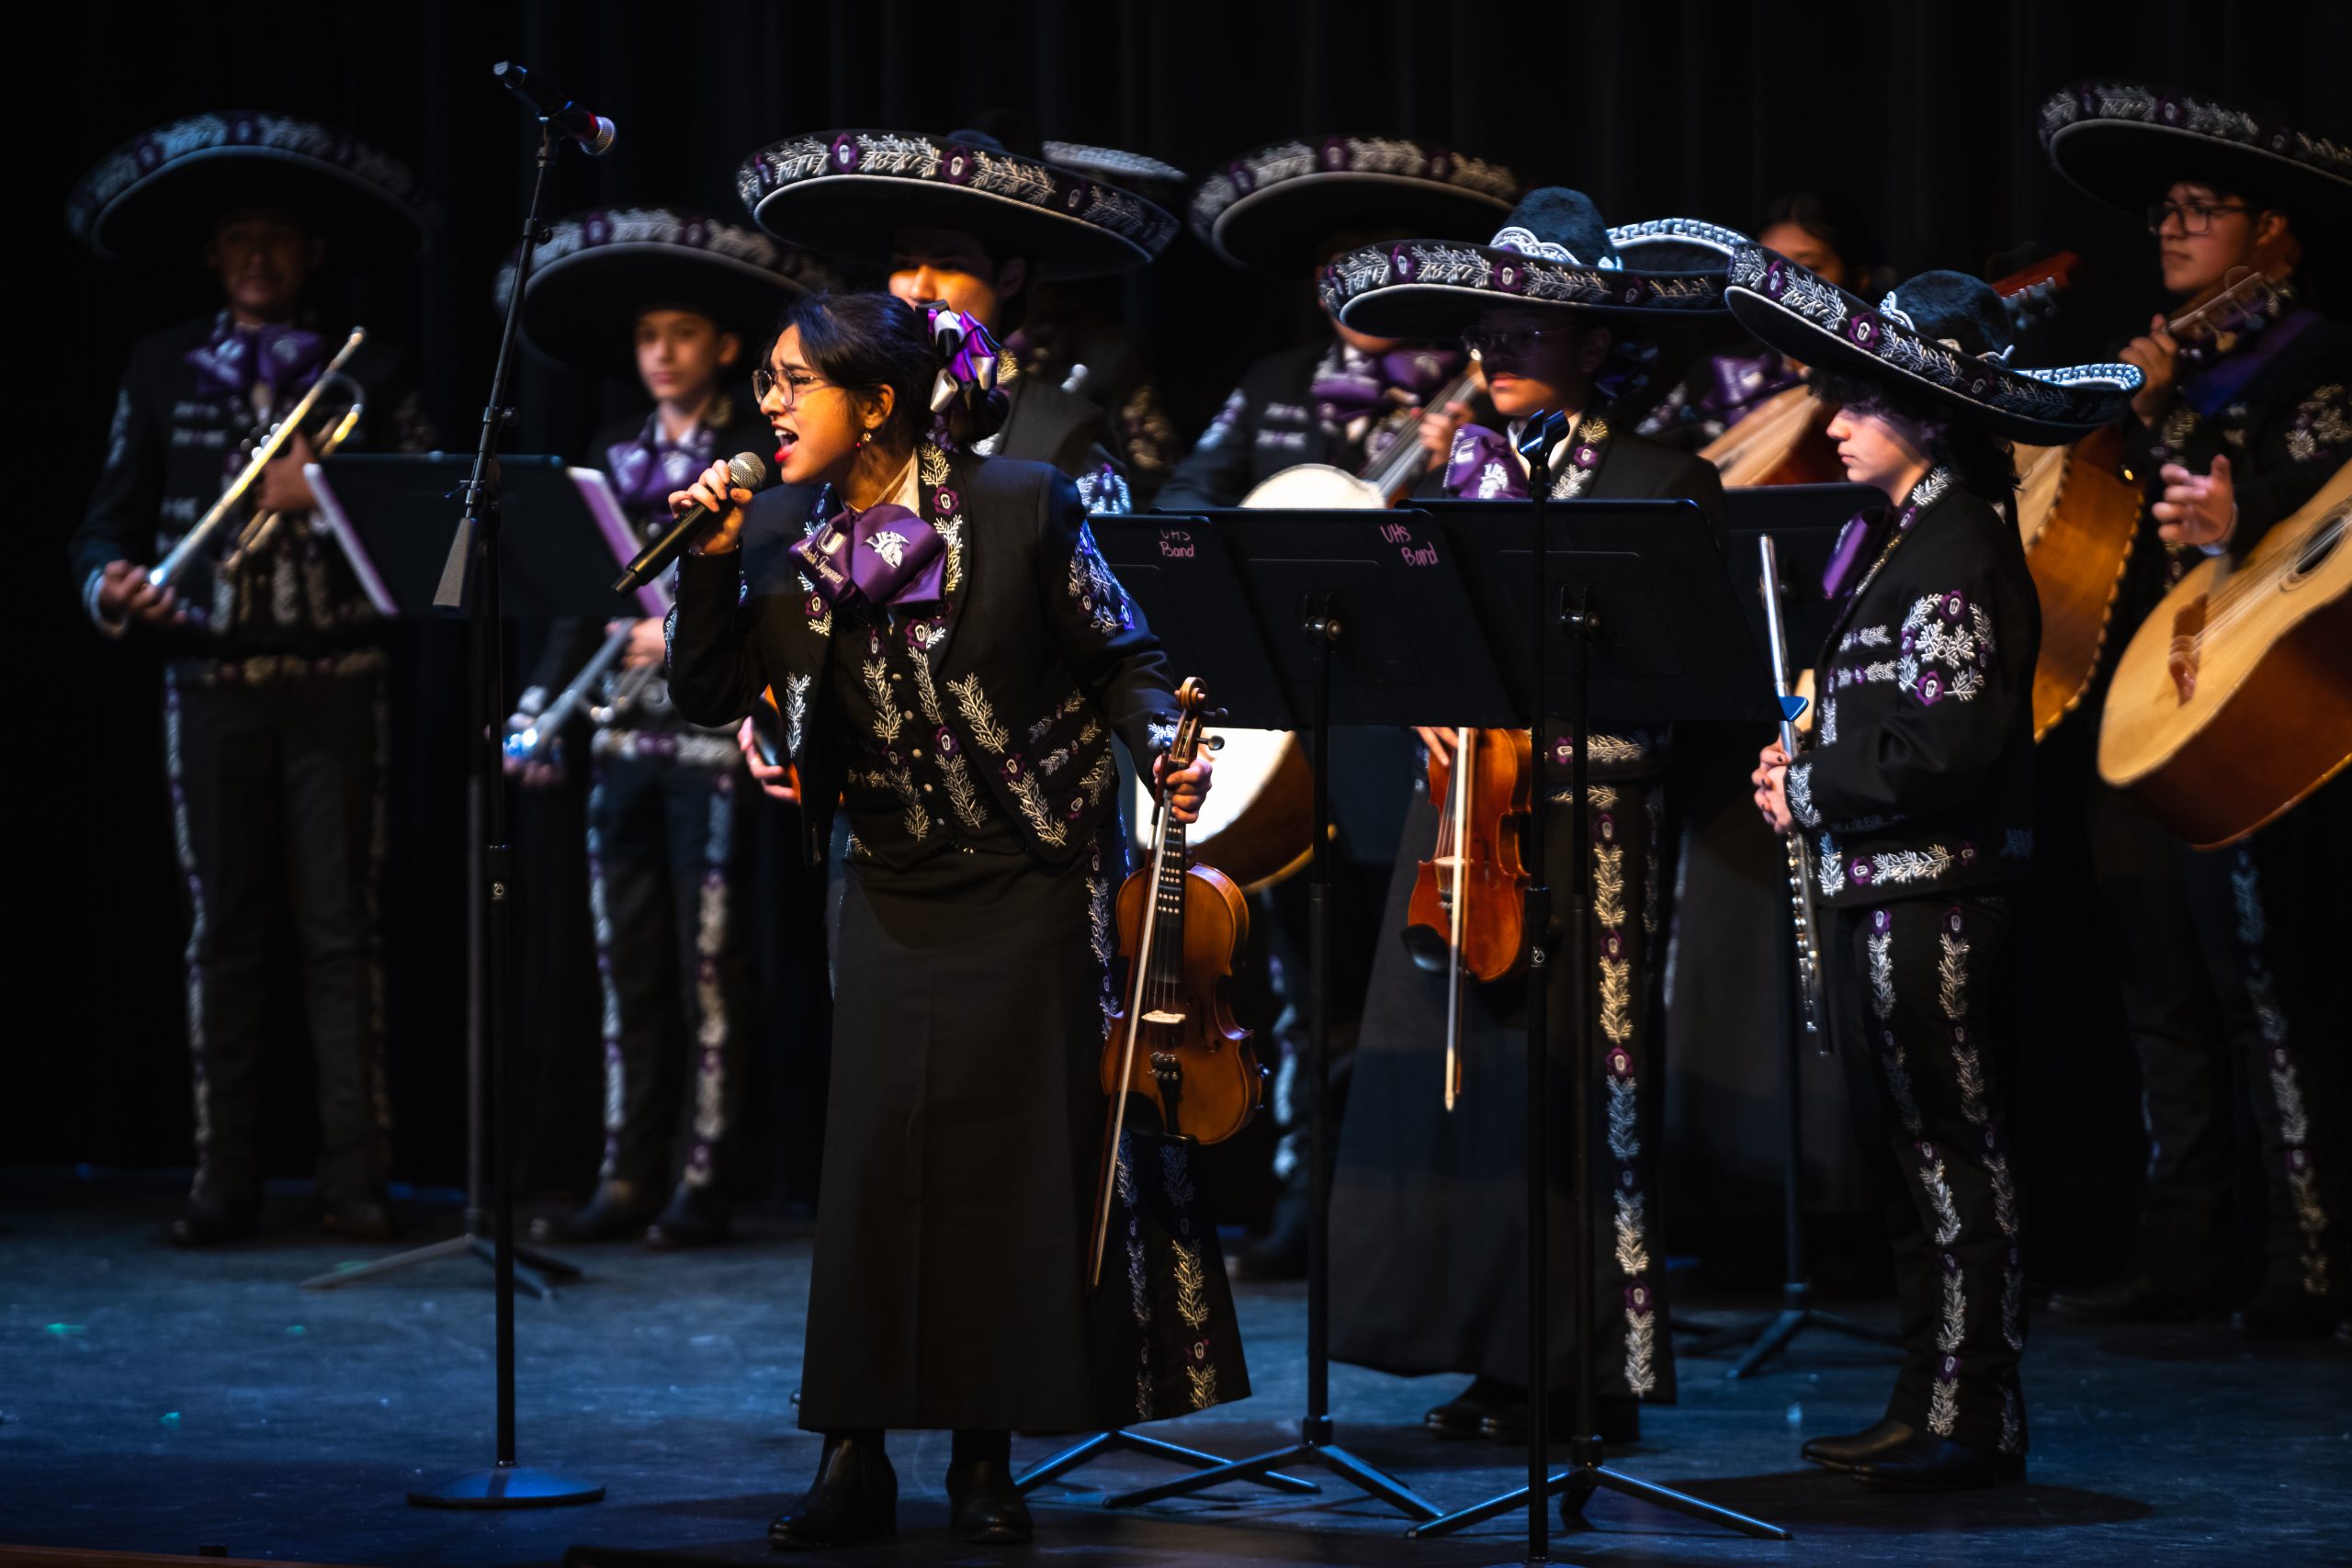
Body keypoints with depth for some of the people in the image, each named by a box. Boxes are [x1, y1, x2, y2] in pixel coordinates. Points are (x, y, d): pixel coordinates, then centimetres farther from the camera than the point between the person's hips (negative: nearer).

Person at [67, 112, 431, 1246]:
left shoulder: (364, 369, 8)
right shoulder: (163, 369, 13)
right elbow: (111, 516, 11)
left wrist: (320, 497, -13)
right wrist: (113, 585, -10)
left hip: (333, 676, -2)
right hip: (211, 676, 2)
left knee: (340, 927, -3)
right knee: (222, 930, 4)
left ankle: (353, 1177, -1)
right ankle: (224, 1180, 7)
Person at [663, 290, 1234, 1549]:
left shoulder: (1022, 509, -13)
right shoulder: (789, 535, -1)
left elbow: (1122, 661, -4)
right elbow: (706, 694, -1)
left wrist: (1159, 751, -22)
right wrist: (713, 563, -13)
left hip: (1031, 887, -3)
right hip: (895, 898, 3)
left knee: (1024, 1163, 1)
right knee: (876, 1161, -5)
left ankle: (986, 1461, 10)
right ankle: (855, 1459, 1)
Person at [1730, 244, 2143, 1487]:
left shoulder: (1958, 553, -16)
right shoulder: (1900, 535, 15)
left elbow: (1944, 751, -22)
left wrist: (1811, 792, -13)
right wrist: (1806, 764, 6)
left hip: (1937, 893, -10)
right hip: (1878, 888, 10)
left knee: (1951, 1152, -6)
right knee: (1904, 1152, 14)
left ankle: (1976, 1421, -2)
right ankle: (1928, 1407, 21)